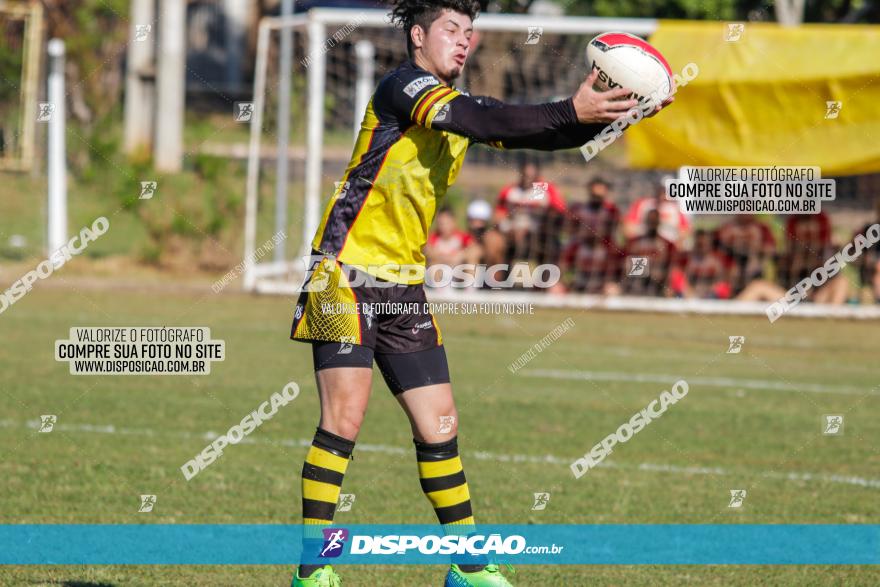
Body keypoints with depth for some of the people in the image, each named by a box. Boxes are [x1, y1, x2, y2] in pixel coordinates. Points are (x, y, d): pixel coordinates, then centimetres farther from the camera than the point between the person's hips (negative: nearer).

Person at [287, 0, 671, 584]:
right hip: (348, 274, -8)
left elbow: (534, 134, 9)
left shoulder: (457, 102, 15)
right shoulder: (401, 87, -10)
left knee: (438, 425, 7)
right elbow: (479, 120, -26)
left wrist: (606, 115, -8)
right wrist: (571, 111, -34)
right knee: (345, 415, -14)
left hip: (406, 285, 8)